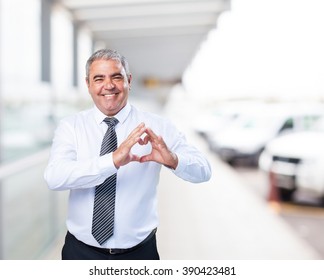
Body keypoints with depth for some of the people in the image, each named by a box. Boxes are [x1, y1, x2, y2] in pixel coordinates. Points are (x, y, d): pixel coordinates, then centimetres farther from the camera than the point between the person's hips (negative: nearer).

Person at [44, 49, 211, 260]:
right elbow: (54, 177, -21)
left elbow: (203, 171, -10)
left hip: (140, 252, 0)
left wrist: (173, 160, -31)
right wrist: (113, 161, -34)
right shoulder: (70, 126, -5)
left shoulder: (157, 126, -5)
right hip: (81, 251, 0)